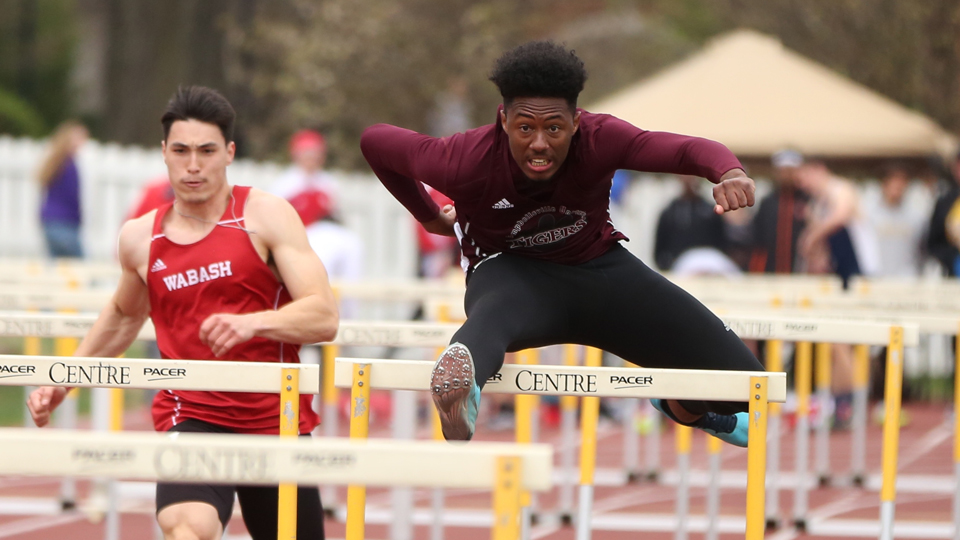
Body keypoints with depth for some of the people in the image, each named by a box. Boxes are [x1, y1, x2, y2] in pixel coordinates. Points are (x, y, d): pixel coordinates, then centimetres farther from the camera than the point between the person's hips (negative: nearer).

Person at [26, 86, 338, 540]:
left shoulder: (265, 216, -4)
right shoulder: (140, 238, 6)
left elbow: (324, 316, -13)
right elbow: (124, 315, 29)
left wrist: (252, 322, -30)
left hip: (278, 418, 0)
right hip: (189, 414, 0)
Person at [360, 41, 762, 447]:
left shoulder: (599, 140, -25)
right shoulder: (466, 163, -27)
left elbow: (688, 149, -39)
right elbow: (375, 140, -10)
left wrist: (728, 172, -63)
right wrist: (429, 217, 3)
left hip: (599, 266, 4)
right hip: (511, 271, -4)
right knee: (492, 316, -46)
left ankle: (681, 404, 39)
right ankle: (459, 402, -82)